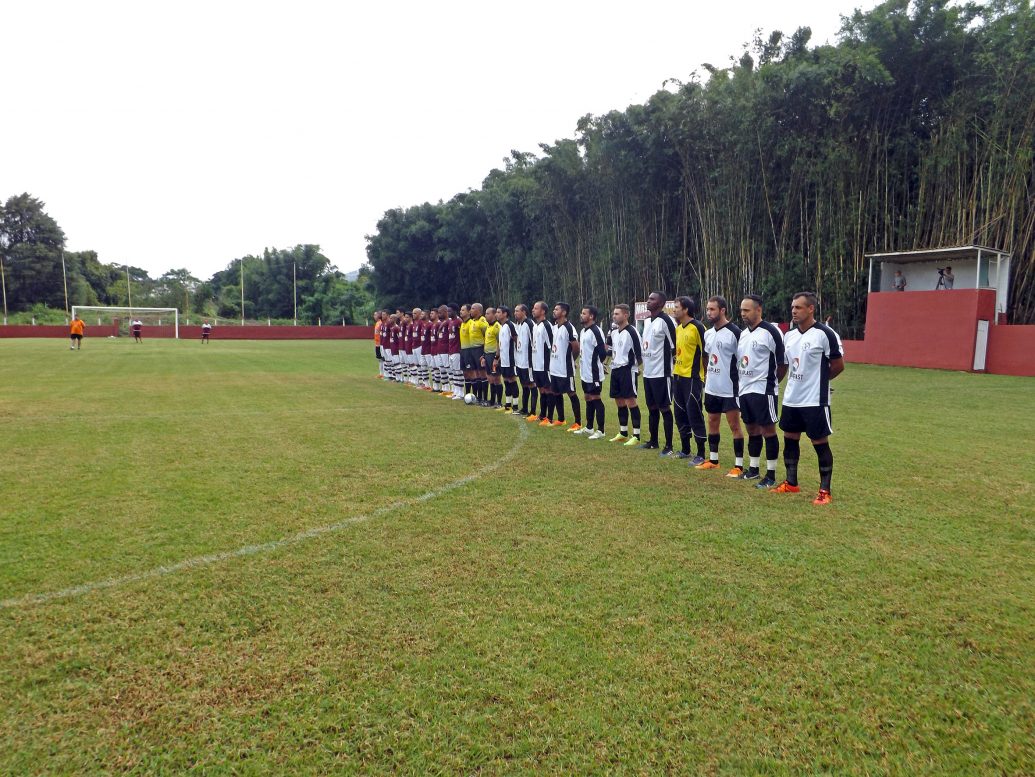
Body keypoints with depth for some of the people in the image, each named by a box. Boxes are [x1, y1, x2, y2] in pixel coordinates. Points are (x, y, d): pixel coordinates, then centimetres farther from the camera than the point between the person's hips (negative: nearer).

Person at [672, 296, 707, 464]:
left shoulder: (698, 327, -13)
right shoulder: (678, 328, 12)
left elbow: (706, 353, -12)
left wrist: (705, 378, -12)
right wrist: (675, 371, 16)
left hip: (692, 378, -8)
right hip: (678, 377, 8)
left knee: (694, 416, -4)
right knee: (680, 415, 14)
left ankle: (701, 455, 4)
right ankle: (685, 450, 26)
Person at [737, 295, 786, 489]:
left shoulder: (771, 332, -12)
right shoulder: (743, 333, 12)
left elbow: (783, 363, -9)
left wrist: (771, 381, 0)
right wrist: (741, 381, 11)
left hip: (763, 390, -8)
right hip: (745, 390, 8)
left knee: (768, 430, -2)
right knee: (752, 429, 15)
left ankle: (771, 475, 4)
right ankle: (753, 469, 26)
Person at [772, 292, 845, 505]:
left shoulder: (824, 334, -14)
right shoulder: (789, 335, 8)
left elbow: (838, 366, -7)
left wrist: (819, 379, 4)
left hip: (815, 400, -7)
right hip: (791, 399, 7)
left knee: (820, 443, 1)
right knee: (790, 439, 14)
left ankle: (825, 490, 10)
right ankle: (791, 483, 28)